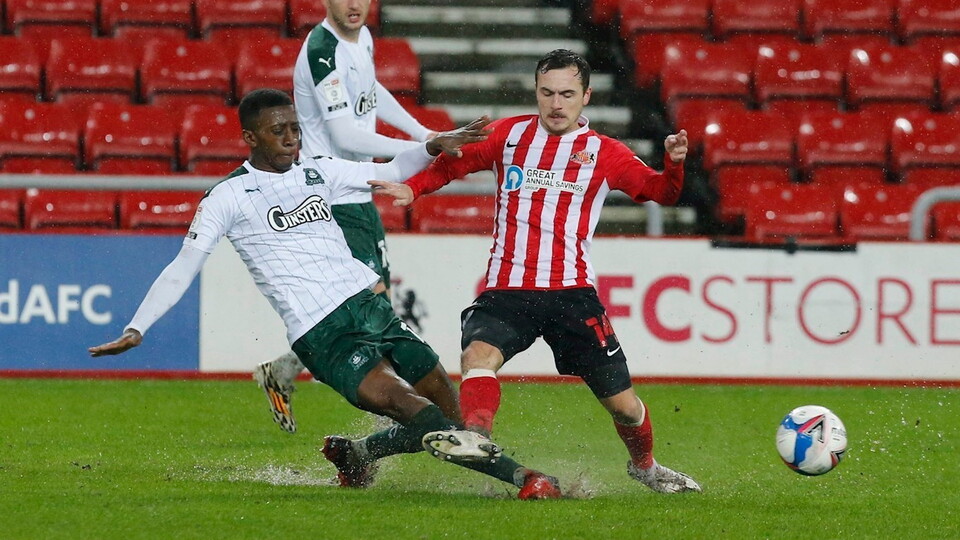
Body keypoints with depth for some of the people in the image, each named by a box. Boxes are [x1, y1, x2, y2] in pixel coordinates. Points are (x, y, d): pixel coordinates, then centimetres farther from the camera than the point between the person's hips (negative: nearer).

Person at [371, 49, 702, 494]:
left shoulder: (603, 153, 8)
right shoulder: (509, 135, 11)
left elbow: (660, 192, 5)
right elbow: (453, 163, 21)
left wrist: (674, 163, -16)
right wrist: (411, 188, 4)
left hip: (572, 293, 0)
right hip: (506, 290, 0)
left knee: (622, 403, 5)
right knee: (479, 355, -33)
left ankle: (644, 466, 33)